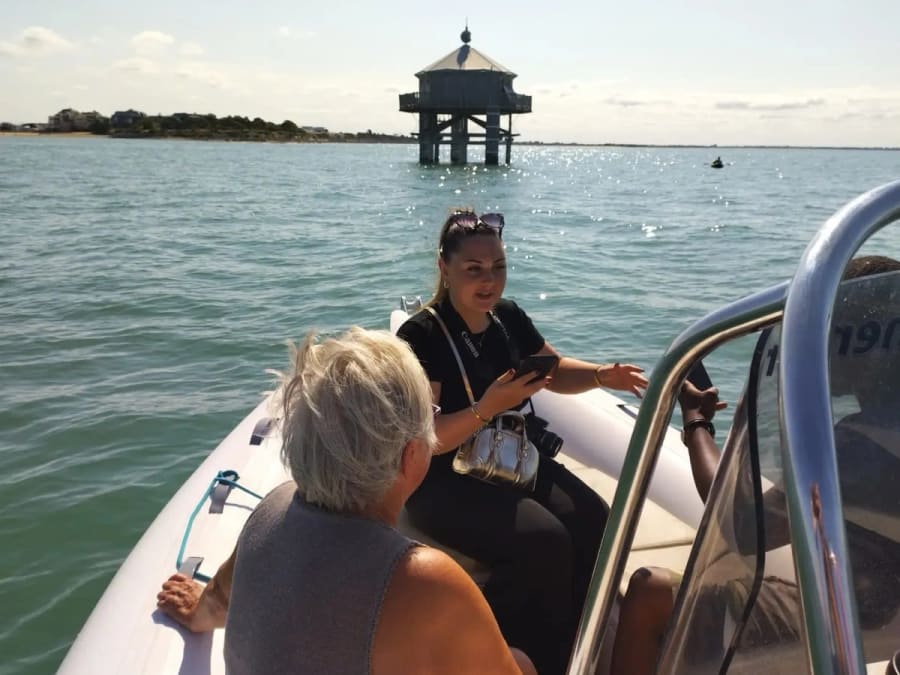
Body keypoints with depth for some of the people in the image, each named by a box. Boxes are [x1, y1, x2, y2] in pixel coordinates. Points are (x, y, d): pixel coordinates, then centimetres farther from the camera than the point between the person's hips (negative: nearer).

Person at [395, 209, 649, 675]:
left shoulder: (509, 317, 5)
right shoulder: (420, 335, -15)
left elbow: (556, 371, 19)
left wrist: (602, 375, -1)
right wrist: (488, 407, -32)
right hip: (443, 481, -6)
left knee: (595, 524, -16)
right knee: (545, 543, -28)